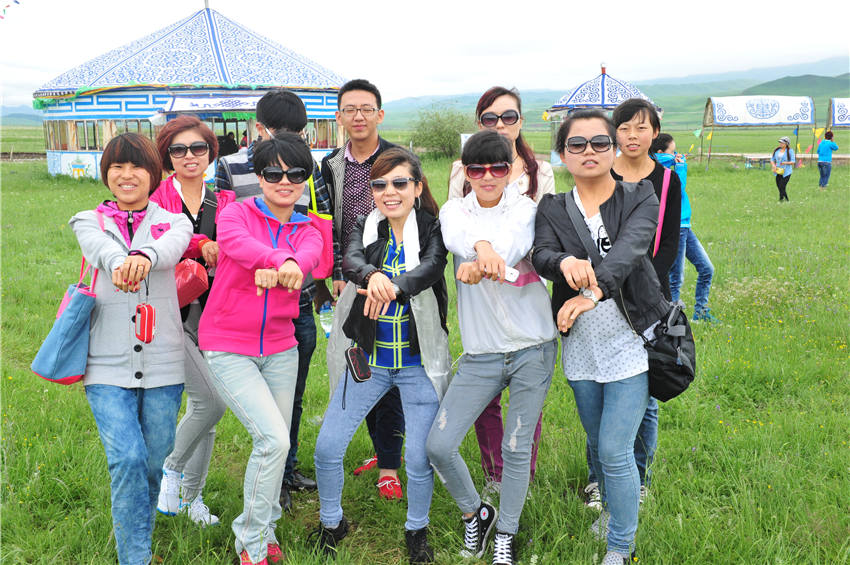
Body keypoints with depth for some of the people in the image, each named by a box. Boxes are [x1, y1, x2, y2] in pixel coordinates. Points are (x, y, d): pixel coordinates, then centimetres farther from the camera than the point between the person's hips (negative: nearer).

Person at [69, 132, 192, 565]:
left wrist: (144, 256, -44)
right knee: (127, 458, -15)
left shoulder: (173, 221, 8)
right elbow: (101, 248, -16)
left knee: (155, 461, 8)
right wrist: (117, 263, -42)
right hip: (108, 367, -1)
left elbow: (170, 245, -19)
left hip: (163, 364, 1)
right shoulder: (89, 222, 10)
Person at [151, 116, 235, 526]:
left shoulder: (223, 202, 11)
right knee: (210, 400, -16)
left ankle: (192, 496, 28)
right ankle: (171, 469, 11)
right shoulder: (157, 196, -1)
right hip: (167, 310, -4)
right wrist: (198, 243, -27)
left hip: (210, 312, 5)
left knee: (205, 406, 9)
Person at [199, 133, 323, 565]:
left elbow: (309, 255, -21)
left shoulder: (306, 231, 5)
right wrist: (278, 259, -50)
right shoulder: (237, 213, -5)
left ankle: (264, 530, 34)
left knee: (276, 443, 11)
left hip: (280, 348, 5)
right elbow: (235, 241, -30)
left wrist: (284, 267, -45)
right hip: (228, 348, -5)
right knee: (274, 439, -16)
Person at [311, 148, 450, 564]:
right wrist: (372, 275, -43)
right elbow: (351, 261, -18)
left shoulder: (432, 229, -5)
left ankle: (417, 530, 28)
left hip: (418, 362, -2)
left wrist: (393, 287, -46)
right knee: (327, 447, 2)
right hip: (369, 359, 2)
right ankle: (331, 524, 28)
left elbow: (430, 269, -24)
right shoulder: (366, 227, 2)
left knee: (419, 458, 0)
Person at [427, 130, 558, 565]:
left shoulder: (526, 210, 0)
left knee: (517, 449, 5)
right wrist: (481, 247, -46)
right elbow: (456, 235, -22)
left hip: (532, 349, -1)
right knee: (438, 445, -3)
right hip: (481, 353, 2)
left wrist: (478, 265, -44)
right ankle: (476, 512, 24)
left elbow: (514, 244, -23)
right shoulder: (455, 210, 3)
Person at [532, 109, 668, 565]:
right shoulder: (552, 209, 2)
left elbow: (631, 247, -24)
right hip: (581, 346, 4)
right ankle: (612, 505, 49)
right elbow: (540, 255, -17)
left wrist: (594, 290, -42)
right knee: (597, 442, 20)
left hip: (630, 343, -3)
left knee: (615, 450, -7)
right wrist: (565, 263, -42)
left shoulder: (640, 197, -4)